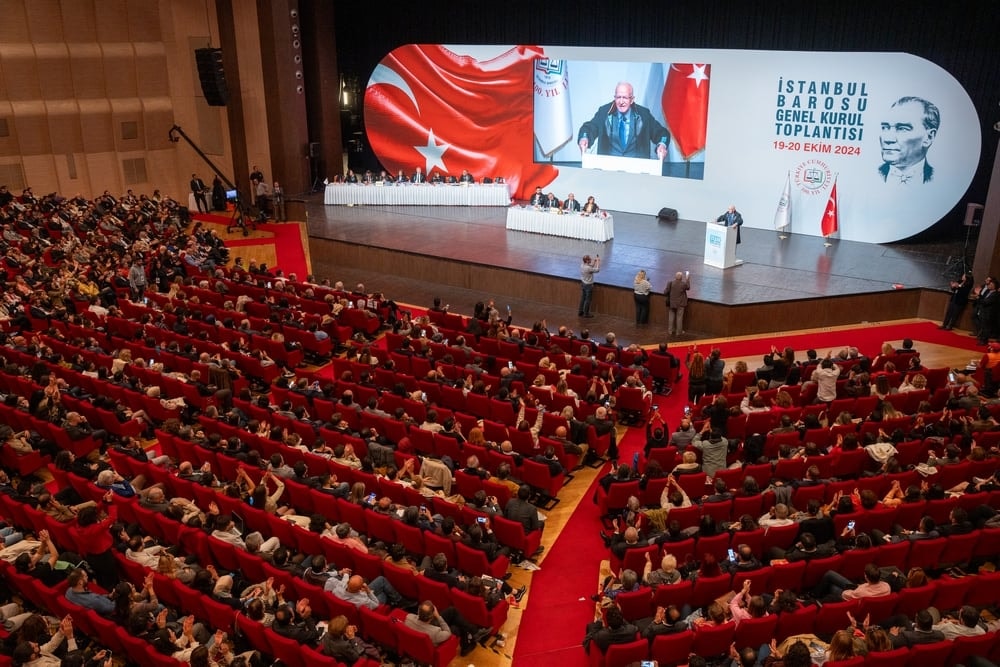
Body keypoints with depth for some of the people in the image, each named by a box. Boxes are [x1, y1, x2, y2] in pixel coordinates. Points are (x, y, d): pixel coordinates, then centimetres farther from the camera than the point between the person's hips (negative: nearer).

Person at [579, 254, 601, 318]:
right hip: (588, 285, -8)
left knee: (583, 298, 19)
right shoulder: (588, 268, -30)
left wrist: (594, 261, 5)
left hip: (583, 284, 8)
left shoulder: (582, 265, -5)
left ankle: (580, 312, 28)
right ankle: (586, 313, 14)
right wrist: (598, 261, -9)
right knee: (588, 300, 5)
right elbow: (597, 269, -18)